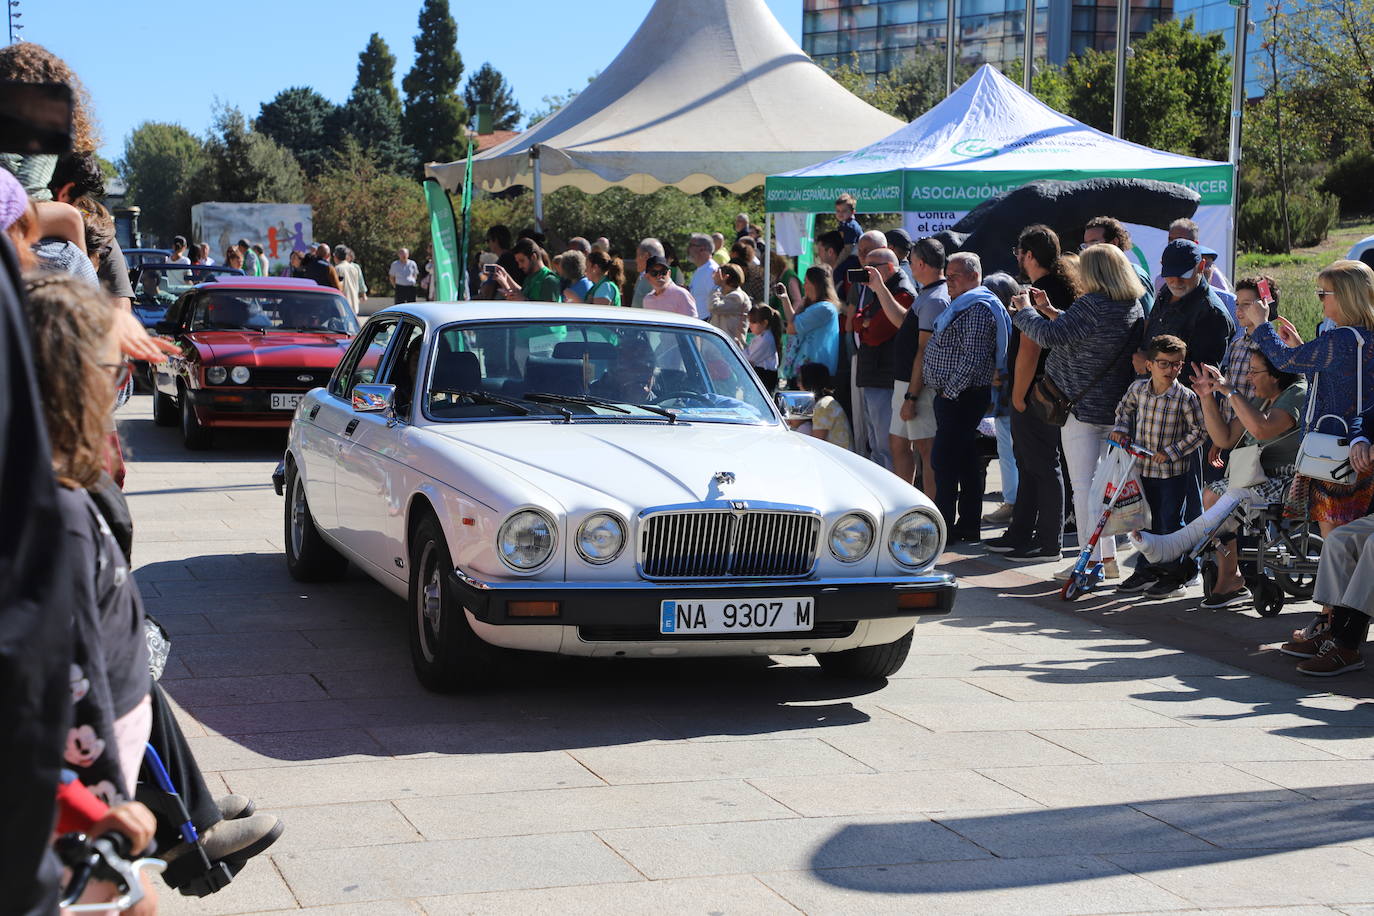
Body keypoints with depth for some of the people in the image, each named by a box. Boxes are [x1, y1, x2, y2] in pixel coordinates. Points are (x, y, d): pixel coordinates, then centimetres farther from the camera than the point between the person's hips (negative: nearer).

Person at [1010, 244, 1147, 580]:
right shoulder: (1134, 306, 7)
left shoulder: (1092, 305, -19)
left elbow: (1051, 336, -20)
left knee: (1083, 485, -2)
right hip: (1116, 408, 8)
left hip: (1082, 406, -8)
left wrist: (1025, 310, -3)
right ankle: (1108, 557, 20)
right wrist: (1049, 310, 15)